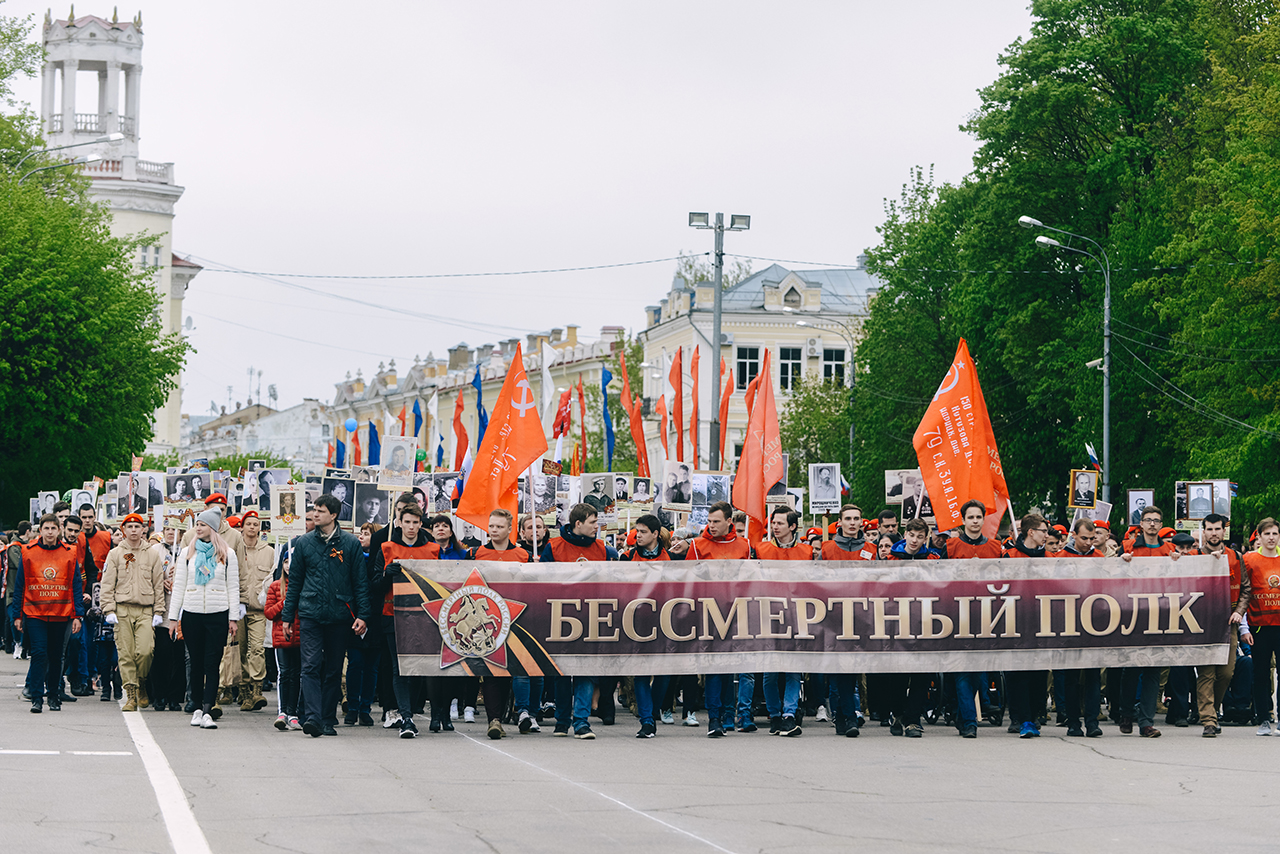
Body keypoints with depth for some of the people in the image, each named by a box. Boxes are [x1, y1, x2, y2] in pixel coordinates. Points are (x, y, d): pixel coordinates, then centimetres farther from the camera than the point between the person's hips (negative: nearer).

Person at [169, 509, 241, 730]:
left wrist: (233, 618, 0)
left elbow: (233, 587, 6)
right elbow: (178, 586, 11)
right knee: (196, 663, 5)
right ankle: (197, 708, 13)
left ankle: (208, 710, -12)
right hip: (191, 614, 2)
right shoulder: (187, 553, 11)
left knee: (212, 664, -7)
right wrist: (173, 616, 5)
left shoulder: (227, 554, 6)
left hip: (218, 614, -2)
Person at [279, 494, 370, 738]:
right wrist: (287, 615, 9)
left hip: (339, 615, 0)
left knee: (334, 670, 6)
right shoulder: (304, 543, 7)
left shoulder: (351, 544, 4)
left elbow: (360, 581, 5)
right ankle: (312, 717, -19)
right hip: (310, 614, 0)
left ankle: (328, 720, 13)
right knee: (311, 666, -12)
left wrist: (362, 615, -3)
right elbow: (295, 581, 12)